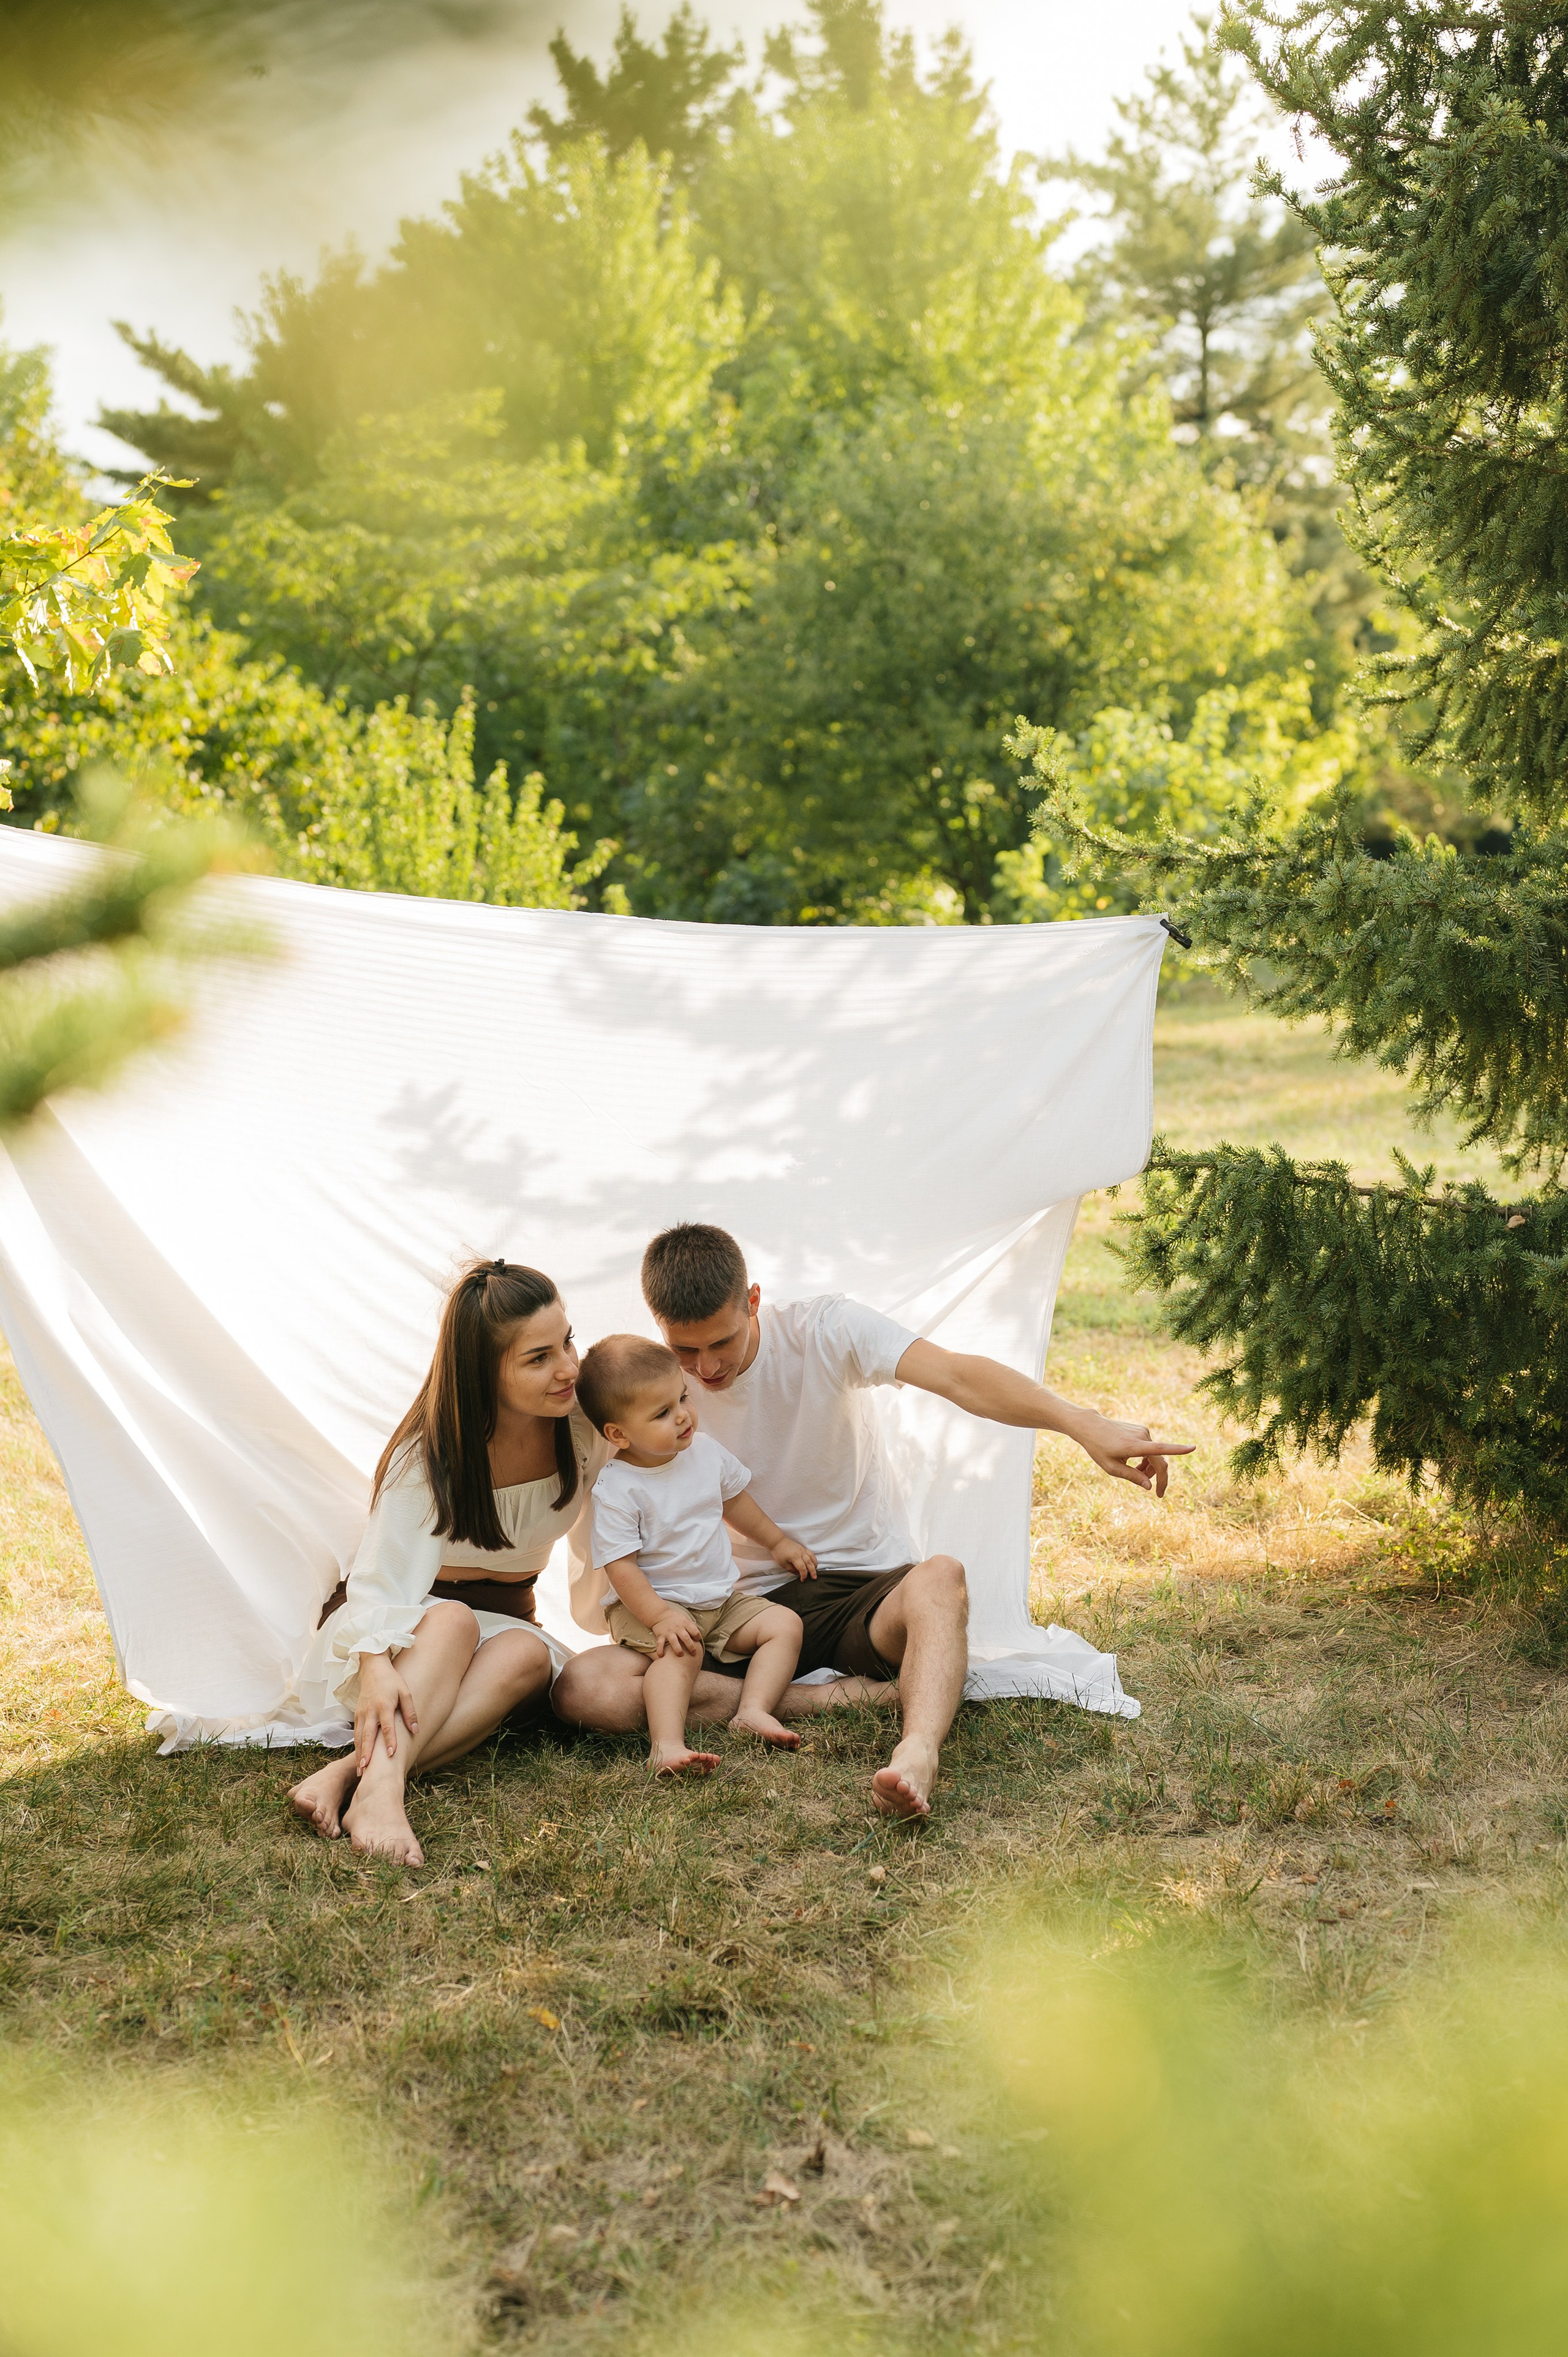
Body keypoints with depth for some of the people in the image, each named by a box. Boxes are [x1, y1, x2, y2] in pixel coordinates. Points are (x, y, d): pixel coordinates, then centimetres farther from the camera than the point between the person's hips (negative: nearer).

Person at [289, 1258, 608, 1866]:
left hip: (505, 1621, 3)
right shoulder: (428, 1457, -22)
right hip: (402, 1629, -3)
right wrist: (377, 1668, -51)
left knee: (527, 1654, -34)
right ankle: (380, 1787, -58)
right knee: (452, 1620, -38)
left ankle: (350, 1770, -48)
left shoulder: (585, 1423, -12)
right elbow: (383, 1579, -33)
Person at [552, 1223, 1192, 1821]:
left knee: (940, 1579, -38)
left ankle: (916, 1754, -64)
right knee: (582, 1687, -25)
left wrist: (1085, 1425, -42)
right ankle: (851, 1696, -25)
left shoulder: (822, 1331, -9)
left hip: (865, 1590, -2)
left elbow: (957, 1376, -26)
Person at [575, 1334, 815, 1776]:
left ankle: (753, 1710, -22)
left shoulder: (705, 1451, 2)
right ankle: (667, 1744, -49)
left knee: (784, 1624, -7)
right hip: (653, 1604, -7)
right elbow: (620, 1565, -21)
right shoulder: (616, 1489, -18)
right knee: (680, 1652, -34)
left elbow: (734, 1498, 22)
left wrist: (777, 1542, 28)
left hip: (721, 1599, 7)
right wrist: (660, 1617, -31)